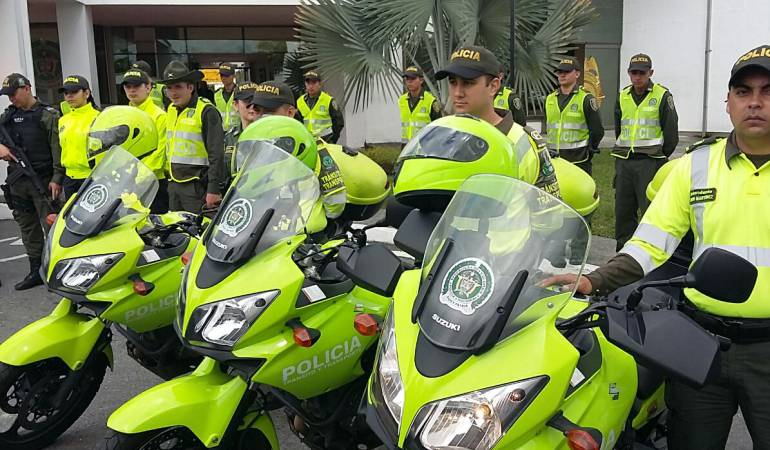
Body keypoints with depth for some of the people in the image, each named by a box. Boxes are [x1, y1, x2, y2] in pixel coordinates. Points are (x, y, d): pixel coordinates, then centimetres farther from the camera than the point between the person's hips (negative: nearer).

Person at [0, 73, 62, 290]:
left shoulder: (48, 114, -3)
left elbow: (57, 148, -9)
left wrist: (57, 178, -15)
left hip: (43, 180, -6)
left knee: (51, 227, -6)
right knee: (28, 229, 12)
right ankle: (36, 271, 21)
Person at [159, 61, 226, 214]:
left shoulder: (206, 111, -12)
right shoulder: (171, 110, 13)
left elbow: (216, 154, -15)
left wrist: (214, 189, -19)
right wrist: (169, 176, 21)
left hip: (197, 185, -8)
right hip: (174, 183, 8)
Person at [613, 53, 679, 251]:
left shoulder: (663, 96, -3)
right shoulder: (622, 96, 13)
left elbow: (671, 132, -2)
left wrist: (659, 157, 2)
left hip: (650, 162, -5)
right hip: (624, 161, 5)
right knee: (623, 209, 9)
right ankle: (623, 250, 19)